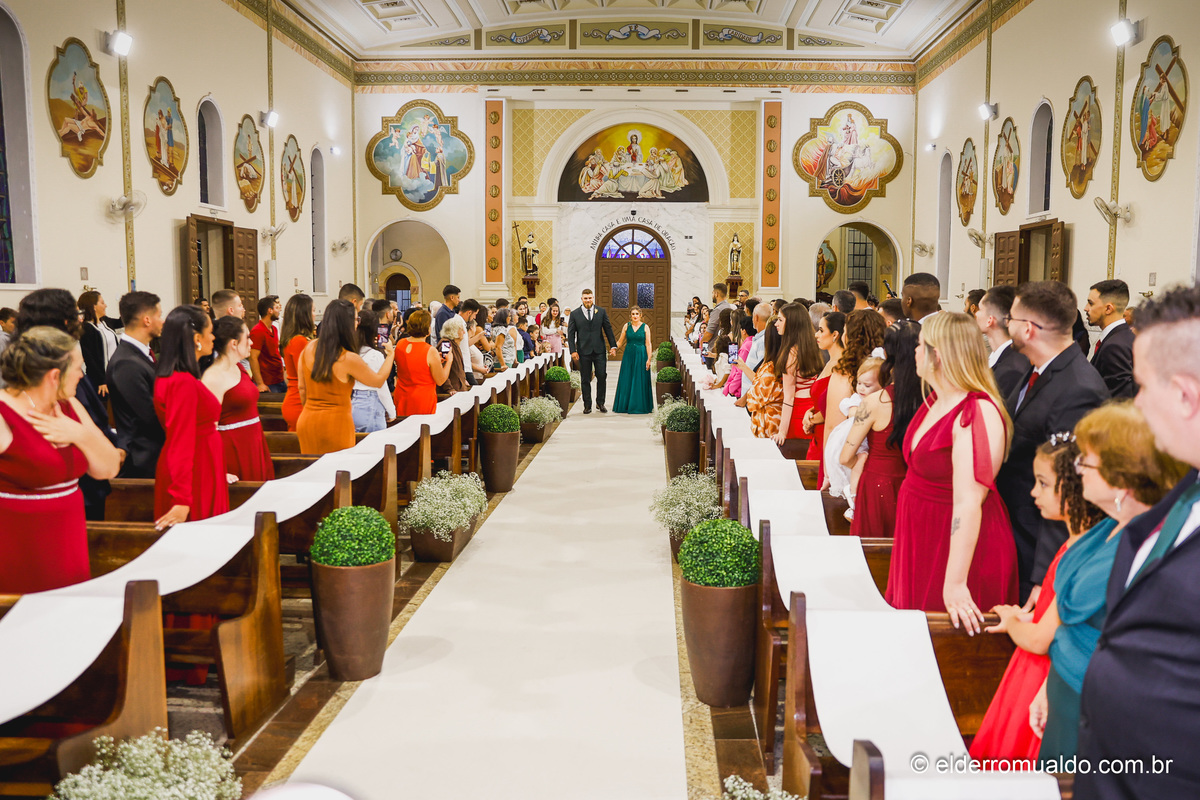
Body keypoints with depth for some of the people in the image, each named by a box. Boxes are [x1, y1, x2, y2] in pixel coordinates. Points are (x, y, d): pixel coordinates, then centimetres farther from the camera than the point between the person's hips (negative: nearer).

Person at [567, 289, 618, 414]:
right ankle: (587, 405, 12)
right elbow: (570, 334, 2)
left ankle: (600, 403, 15)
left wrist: (613, 346, 4)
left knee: (602, 377, -2)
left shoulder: (601, 312, 6)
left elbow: (608, 329, 9)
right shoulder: (574, 314, 2)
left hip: (599, 351, 1)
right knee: (585, 379, 3)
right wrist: (573, 351, -6)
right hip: (584, 351, -1)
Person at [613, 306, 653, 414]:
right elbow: (620, 342, 9)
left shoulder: (645, 327, 0)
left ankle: (639, 406, 8)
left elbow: (648, 344, -3)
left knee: (639, 381, 0)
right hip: (628, 355, 2)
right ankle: (625, 405, 13)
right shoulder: (626, 326, 5)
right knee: (626, 380, 4)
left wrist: (649, 359, -9)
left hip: (641, 355, -2)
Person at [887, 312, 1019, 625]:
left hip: (958, 548, -9)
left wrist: (955, 583, -30)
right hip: (920, 540, 9)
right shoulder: (935, 400, 6)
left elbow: (968, 504, -28)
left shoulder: (978, 415, -23)